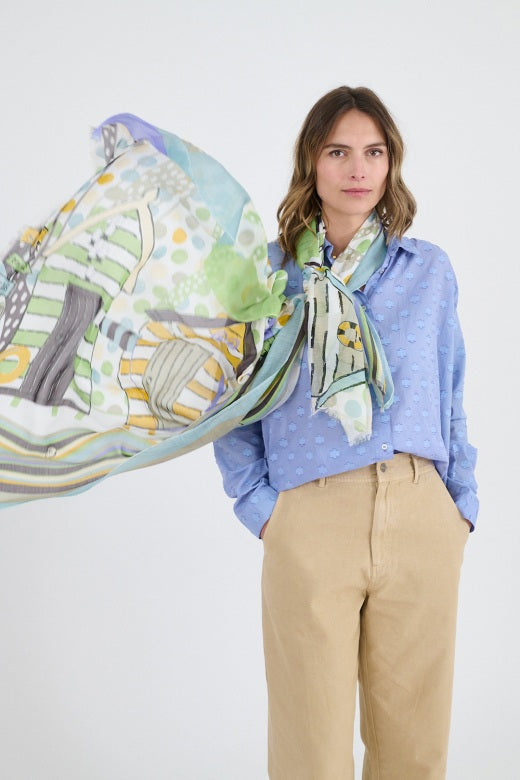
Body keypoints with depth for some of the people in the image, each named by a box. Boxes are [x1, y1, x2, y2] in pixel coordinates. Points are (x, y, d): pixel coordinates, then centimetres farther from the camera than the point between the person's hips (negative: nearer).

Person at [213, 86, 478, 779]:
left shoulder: (429, 270, 11)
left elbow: (450, 396, 16)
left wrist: (463, 502, 11)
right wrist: (257, 502, 1)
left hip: (421, 515, 2)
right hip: (310, 518, -2)